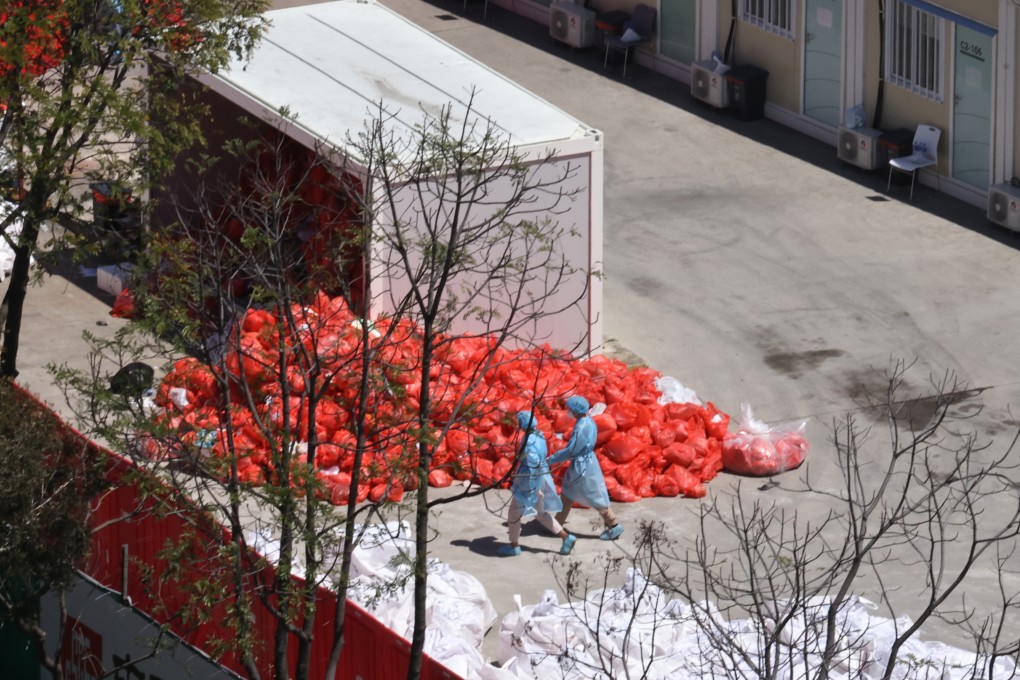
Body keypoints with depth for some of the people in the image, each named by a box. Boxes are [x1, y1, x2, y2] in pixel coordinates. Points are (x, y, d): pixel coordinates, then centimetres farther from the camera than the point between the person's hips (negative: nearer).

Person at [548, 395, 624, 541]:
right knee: (568, 495, 18)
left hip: (583, 466, -10)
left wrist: (552, 459, -15)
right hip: (584, 462, 10)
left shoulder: (581, 427, -27)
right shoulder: (588, 421, 3)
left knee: (595, 497, 1)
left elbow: (571, 450, -24)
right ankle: (557, 524, 28)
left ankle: (613, 526, 8)